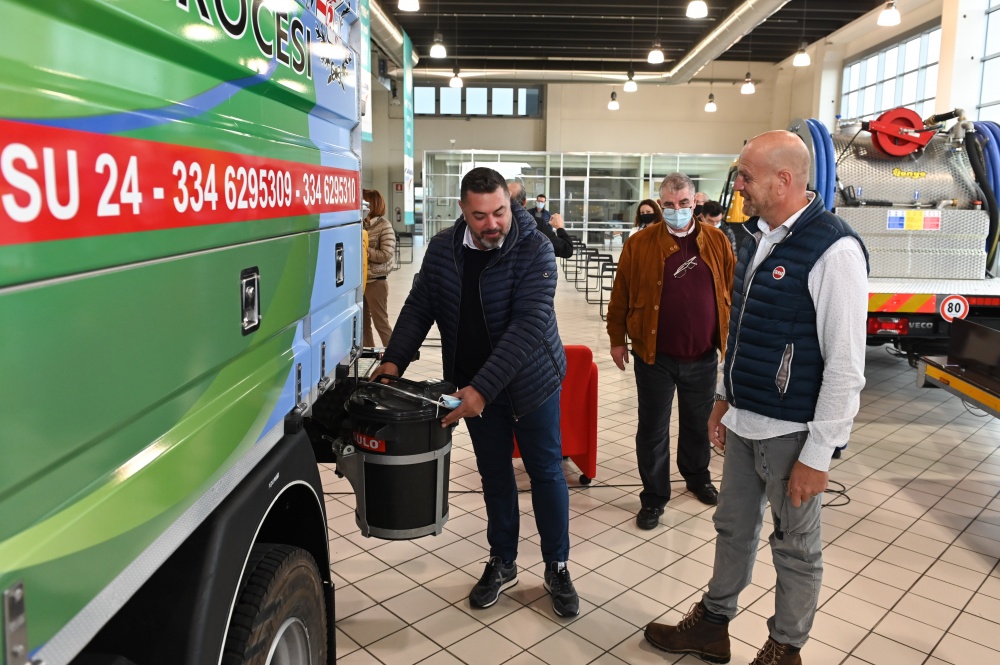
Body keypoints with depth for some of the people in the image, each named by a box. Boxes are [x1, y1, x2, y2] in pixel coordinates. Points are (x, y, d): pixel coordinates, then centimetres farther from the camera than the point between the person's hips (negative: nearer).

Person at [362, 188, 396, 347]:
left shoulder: (384, 226, -10)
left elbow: (386, 255, -17)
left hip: (376, 281, -6)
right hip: (359, 280, 6)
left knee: (380, 322, 2)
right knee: (364, 321, 14)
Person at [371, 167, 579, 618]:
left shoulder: (535, 250, -21)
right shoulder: (443, 248, -6)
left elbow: (528, 324, -29)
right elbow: (420, 306, 2)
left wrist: (482, 388, -35)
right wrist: (394, 360, -13)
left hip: (531, 381, -3)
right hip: (473, 385, 4)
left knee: (546, 472, 9)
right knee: (494, 474, 16)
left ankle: (557, 568, 26)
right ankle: (502, 563, 33)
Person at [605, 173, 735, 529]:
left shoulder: (716, 241, 1)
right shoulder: (640, 243, -5)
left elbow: (733, 289, 6)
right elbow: (621, 295, -1)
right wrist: (617, 339, 0)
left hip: (703, 356, 3)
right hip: (655, 356, -2)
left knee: (698, 423, 20)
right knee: (653, 429, 7)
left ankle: (698, 477, 43)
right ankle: (654, 497, 22)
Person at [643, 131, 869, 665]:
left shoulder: (833, 249, -19)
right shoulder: (758, 238, 6)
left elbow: (845, 364, -19)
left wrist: (818, 454, -17)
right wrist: (725, 397, 16)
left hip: (792, 433, -7)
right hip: (744, 422, 7)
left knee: (795, 547, 12)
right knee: (733, 528, 20)